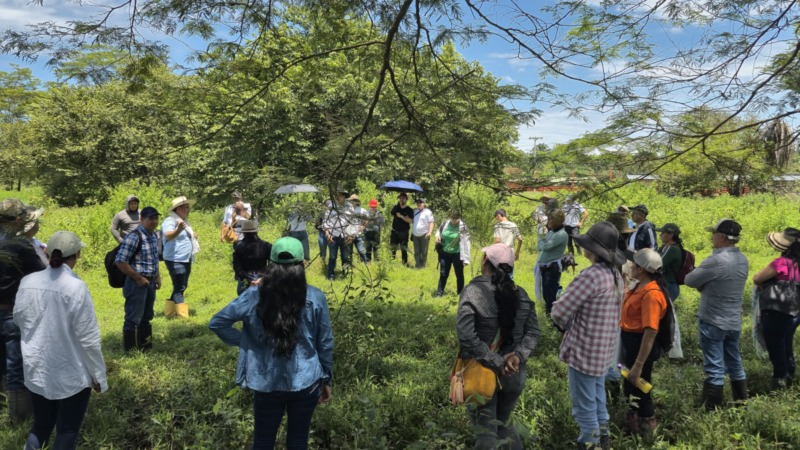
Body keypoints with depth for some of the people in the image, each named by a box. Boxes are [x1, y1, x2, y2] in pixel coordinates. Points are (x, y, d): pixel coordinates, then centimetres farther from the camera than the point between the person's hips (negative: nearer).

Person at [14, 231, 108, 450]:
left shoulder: (28, 282, -6)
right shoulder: (76, 287, -21)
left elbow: (19, 319, 12)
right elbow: (88, 337, -16)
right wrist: (98, 375, -6)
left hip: (37, 370, 5)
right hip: (71, 374, -5)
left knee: (40, 427, 23)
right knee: (67, 432, 9)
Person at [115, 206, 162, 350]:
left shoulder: (154, 235, 9)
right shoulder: (134, 237, -18)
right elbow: (120, 261, -21)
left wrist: (158, 276, 11)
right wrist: (138, 278, -17)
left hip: (150, 282, 9)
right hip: (137, 283, -9)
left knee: (146, 317, 18)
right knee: (133, 319, 0)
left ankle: (145, 346, 31)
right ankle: (130, 350, 10)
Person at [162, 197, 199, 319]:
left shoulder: (184, 221, 15)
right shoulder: (170, 221, -14)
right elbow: (168, 236, -32)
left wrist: (193, 235, 8)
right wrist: (178, 229, -52)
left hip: (186, 260, 9)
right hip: (175, 260, -9)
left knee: (182, 287, 14)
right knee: (179, 288, -7)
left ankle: (170, 311, 25)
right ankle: (183, 316, -6)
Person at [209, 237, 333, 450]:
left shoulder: (255, 297, -8)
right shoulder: (315, 298, -9)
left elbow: (217, 323, -5)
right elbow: (325, 344, -2)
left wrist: (244, 343, 3)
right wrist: (326, 380, 10)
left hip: (268, 384, 0)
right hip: (306, 382, 0)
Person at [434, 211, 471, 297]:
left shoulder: (462, 227, -16)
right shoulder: (445, 223, -3)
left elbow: (465, 243, -18)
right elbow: (439, 231, 18)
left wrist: (466, 259, -23)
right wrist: (438, 235, -7)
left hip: (457, 254, -3)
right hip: (445, 253, 3)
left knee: (459, 275, 10)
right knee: (443, 274, 11)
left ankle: (460, 294, 24)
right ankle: (439, 293, 21)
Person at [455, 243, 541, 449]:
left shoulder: (473, 292, -15)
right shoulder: (521, 294, 1)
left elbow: (466, 336, -24)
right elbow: (534, 332, -2)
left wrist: (496, 363, -20)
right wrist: (519, 355, -15)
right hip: (514, 373, 5)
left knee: (486, 431, 11)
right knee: (503, 422, 26)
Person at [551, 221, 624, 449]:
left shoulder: (591, 275, -25)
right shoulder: (615, 274, 3)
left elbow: (559, 311, -20)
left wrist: (566, 323, 0)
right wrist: (576, 320, 2)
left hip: (584, 350, -9)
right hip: (603, 348, 9)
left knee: (584, 406, 7)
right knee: (597, 399, 25)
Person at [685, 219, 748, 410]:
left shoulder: (716, 261, -23)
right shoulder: (742, 260, 5)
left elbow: (689, 280, -14)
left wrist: (703, 283, 6)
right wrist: (706, 284, 3)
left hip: (712, 322, -8)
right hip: (734, 322, 8)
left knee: (714, 369, -1)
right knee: (735, 364, 19)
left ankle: (712, 409, 6)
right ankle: (741, 403, 31)